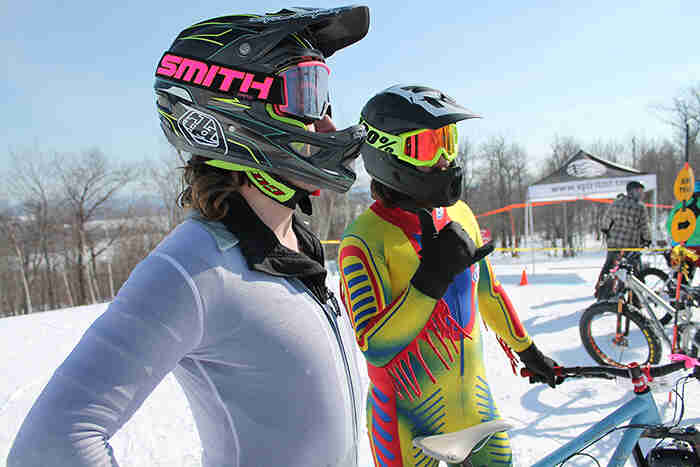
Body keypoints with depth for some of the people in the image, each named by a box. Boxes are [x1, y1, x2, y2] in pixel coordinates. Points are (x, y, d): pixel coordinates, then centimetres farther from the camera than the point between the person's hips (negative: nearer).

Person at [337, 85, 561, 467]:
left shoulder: (460, 214, 0)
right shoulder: (365, 239, -20)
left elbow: (487, 291, 12)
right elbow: (375, 347, -23)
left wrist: (527, 351, 21)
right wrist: (432, 277, -32)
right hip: (409, 418, -5)